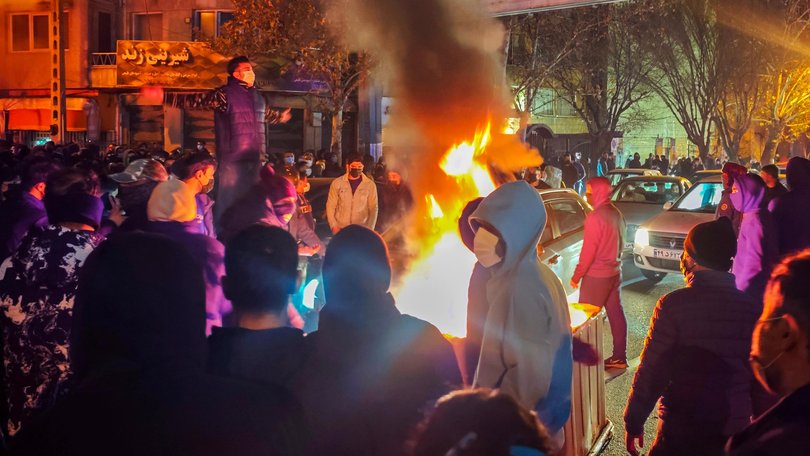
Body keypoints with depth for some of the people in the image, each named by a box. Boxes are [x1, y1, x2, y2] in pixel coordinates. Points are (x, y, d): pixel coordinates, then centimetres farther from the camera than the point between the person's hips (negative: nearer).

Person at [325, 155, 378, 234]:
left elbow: (373, 208, 2)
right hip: (340, 230, 0)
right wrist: (334, 226, -5)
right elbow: (330, 206, 3)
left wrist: (369, 229, -6)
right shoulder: (337, 183, 0)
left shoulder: (370, 185, 0)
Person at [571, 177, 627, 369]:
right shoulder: (616, 214, 5)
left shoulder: (595, 217, -20)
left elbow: (588, 251, -19)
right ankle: (619, 357, 17)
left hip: (596, 275, -8)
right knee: (616, 314, 11)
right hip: (614, 272, 8)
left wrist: (576, 275, -10)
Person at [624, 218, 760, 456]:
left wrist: (634, 421, -3)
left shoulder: (674, 305, -14)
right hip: (734, 428, 4)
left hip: (682, 427, -4)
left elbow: (651, 370, -12)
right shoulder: (753, 309, -3)